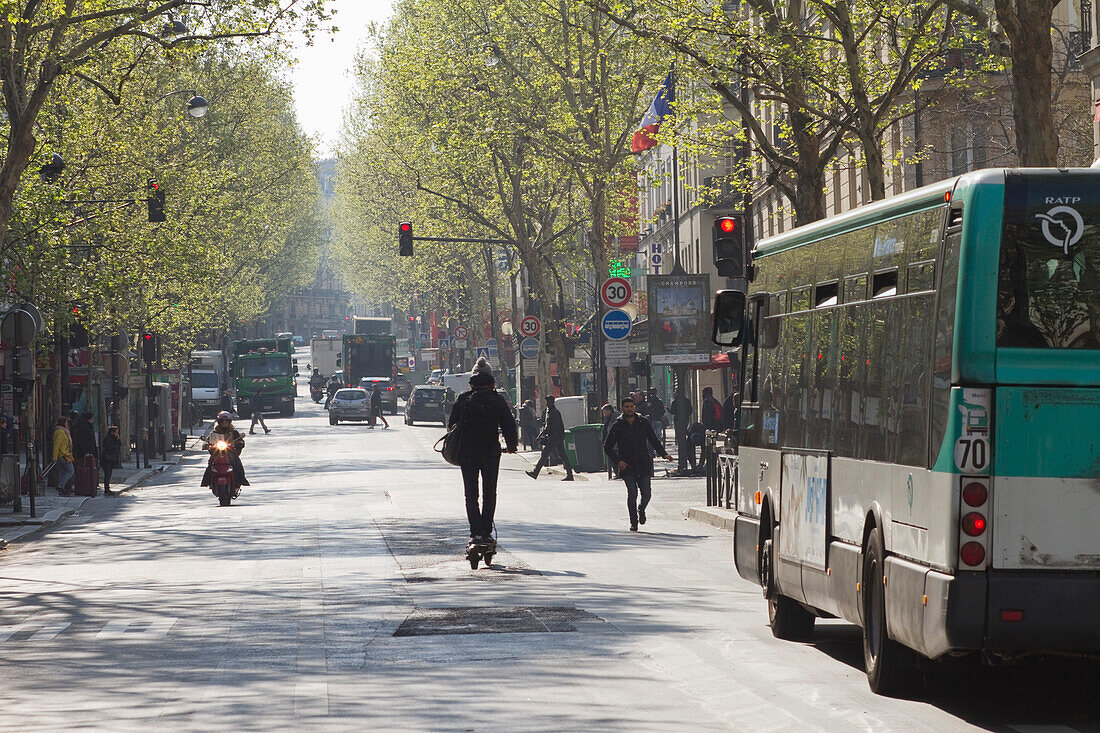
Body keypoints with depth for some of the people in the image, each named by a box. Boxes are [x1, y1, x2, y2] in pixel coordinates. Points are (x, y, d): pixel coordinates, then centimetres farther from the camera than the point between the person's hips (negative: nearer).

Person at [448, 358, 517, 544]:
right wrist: (511, 445, 10)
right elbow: (509, 425, -5)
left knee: (471, 494, 7)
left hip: (467, 453, 0)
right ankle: (486, 533, 6)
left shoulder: (463, 399, -1)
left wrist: (455, 450, 15)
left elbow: (452, 424, 3)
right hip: (491, 452, 0)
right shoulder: (497, 399, -4)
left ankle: (476, 532, -2)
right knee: (490, 494, 10)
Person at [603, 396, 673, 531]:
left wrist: (663, 454, 3)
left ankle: (641, 510, 28)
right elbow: (607, 447, 6)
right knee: (632, 492, -15)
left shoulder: (643, 422, 8)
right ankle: (633, 522, -2)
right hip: (627, 465, -2)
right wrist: (618, 461, -6)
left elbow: (654, 440, 17)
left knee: (646, 493, -6)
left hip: (643, 464, 2)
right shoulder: (617, 425, 2)